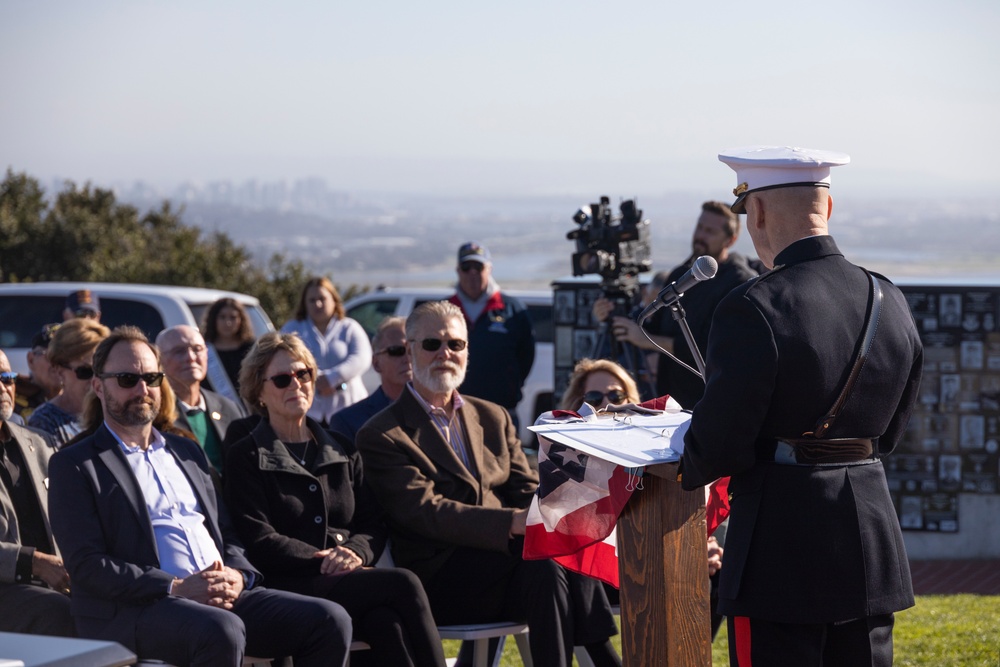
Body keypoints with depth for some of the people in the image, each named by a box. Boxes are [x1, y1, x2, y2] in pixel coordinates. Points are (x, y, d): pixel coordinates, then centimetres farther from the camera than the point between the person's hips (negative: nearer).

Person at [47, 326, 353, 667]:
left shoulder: (186, 452, 25)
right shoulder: (73, 465, 4)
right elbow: (86, 565, -7)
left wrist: (237, 575, 0)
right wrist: (176, 588, -16)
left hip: (223, 599, 6)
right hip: (132, 612, -6)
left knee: (330, 620, -15)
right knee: (222, 631, -38)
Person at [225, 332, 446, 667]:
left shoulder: (342, 451, 24)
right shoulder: (247, 458, 8)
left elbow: (373, 523, 16)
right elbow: (259, 541, -3)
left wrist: (356, 552, -9)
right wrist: (325, 561, -15)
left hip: (351, 579, 5)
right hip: (293, 586, -5)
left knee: (387, 623, -33)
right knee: (403, 584, -30)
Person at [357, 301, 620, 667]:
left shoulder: (493, 418, 22)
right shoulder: (381, 436, 1)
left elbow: (526, 492, 13)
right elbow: (424, 512, -12)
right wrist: (513, 523, -26)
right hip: (440, 579, -5)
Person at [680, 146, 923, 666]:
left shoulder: (754, 309, -17)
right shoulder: (891, 304, 4)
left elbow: (719, 443, -13)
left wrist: (686, 471, 8)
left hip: (782, 549, -6)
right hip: (873, 544, 6)